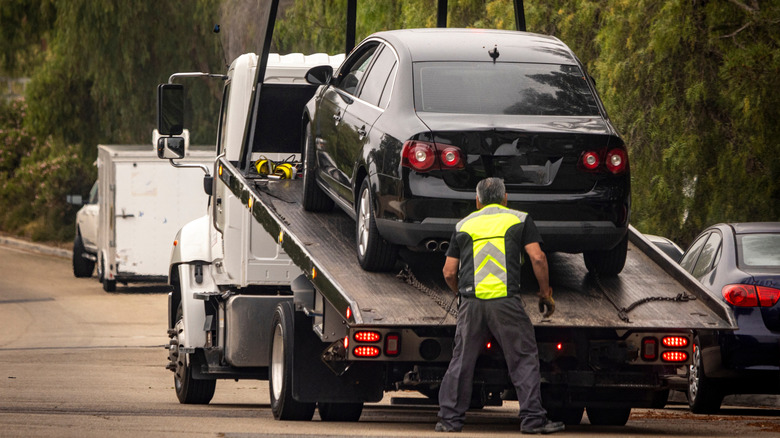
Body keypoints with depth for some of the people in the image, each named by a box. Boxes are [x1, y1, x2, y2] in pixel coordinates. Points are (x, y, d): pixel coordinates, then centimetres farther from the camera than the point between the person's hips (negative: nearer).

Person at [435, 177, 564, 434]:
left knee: (462, 360, 9)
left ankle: (450, 419, 9)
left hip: (471, 300, 2)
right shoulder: (519, 219, 9)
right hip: (506, 298, -2)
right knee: (524, 358, 2)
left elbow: (449, 272, 14)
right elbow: (537, 258, -1)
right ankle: (532, 418, -3)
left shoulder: (464, 225, 16)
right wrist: (545, 292, 11)